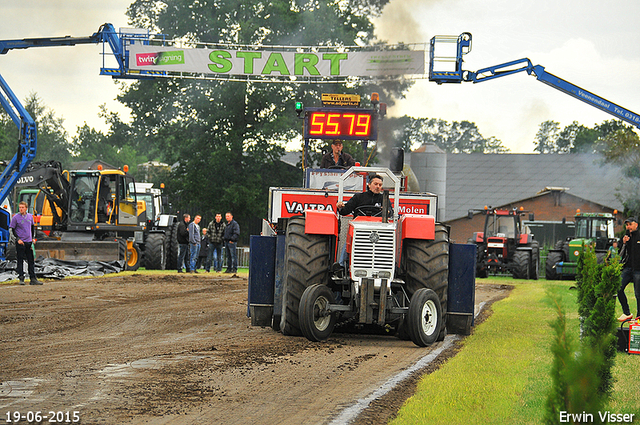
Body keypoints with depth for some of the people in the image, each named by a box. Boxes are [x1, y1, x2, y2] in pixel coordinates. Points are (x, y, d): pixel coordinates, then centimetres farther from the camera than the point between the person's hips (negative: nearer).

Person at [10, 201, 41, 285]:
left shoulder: (30, 216, 7)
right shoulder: (15, 217, -5)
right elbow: (13, 229, -2)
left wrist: (32, 238, 11)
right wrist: (18, 239, -13)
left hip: (29, 242, 4)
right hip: (20, 242, -4)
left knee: (31, 261, 6)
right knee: (20, 261, -1)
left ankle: (33, 279, 9)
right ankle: (21, 278, 3)